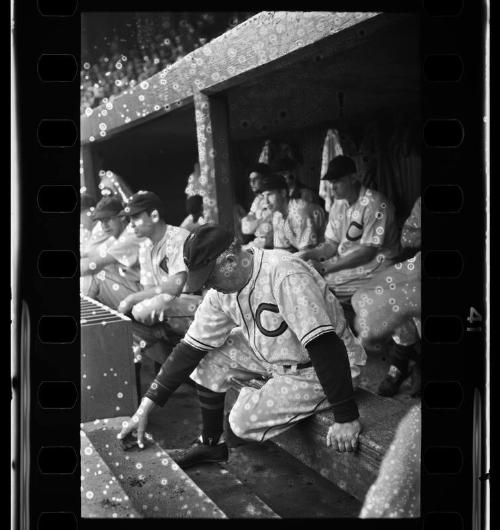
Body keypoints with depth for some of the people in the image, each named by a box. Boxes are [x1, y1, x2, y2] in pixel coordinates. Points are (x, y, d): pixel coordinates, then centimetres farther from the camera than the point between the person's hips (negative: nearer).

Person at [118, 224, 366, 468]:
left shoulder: (285, 275, -31)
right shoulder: (221, 291, -5)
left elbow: (324, 345, -34)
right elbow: (189, 348, -2)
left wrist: (347, 419, -34)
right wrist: (145, 408, -4)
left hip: (319, 372, -8)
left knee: (243, 422, -15)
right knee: (210, 353, -2)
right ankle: (211, 443, 13)